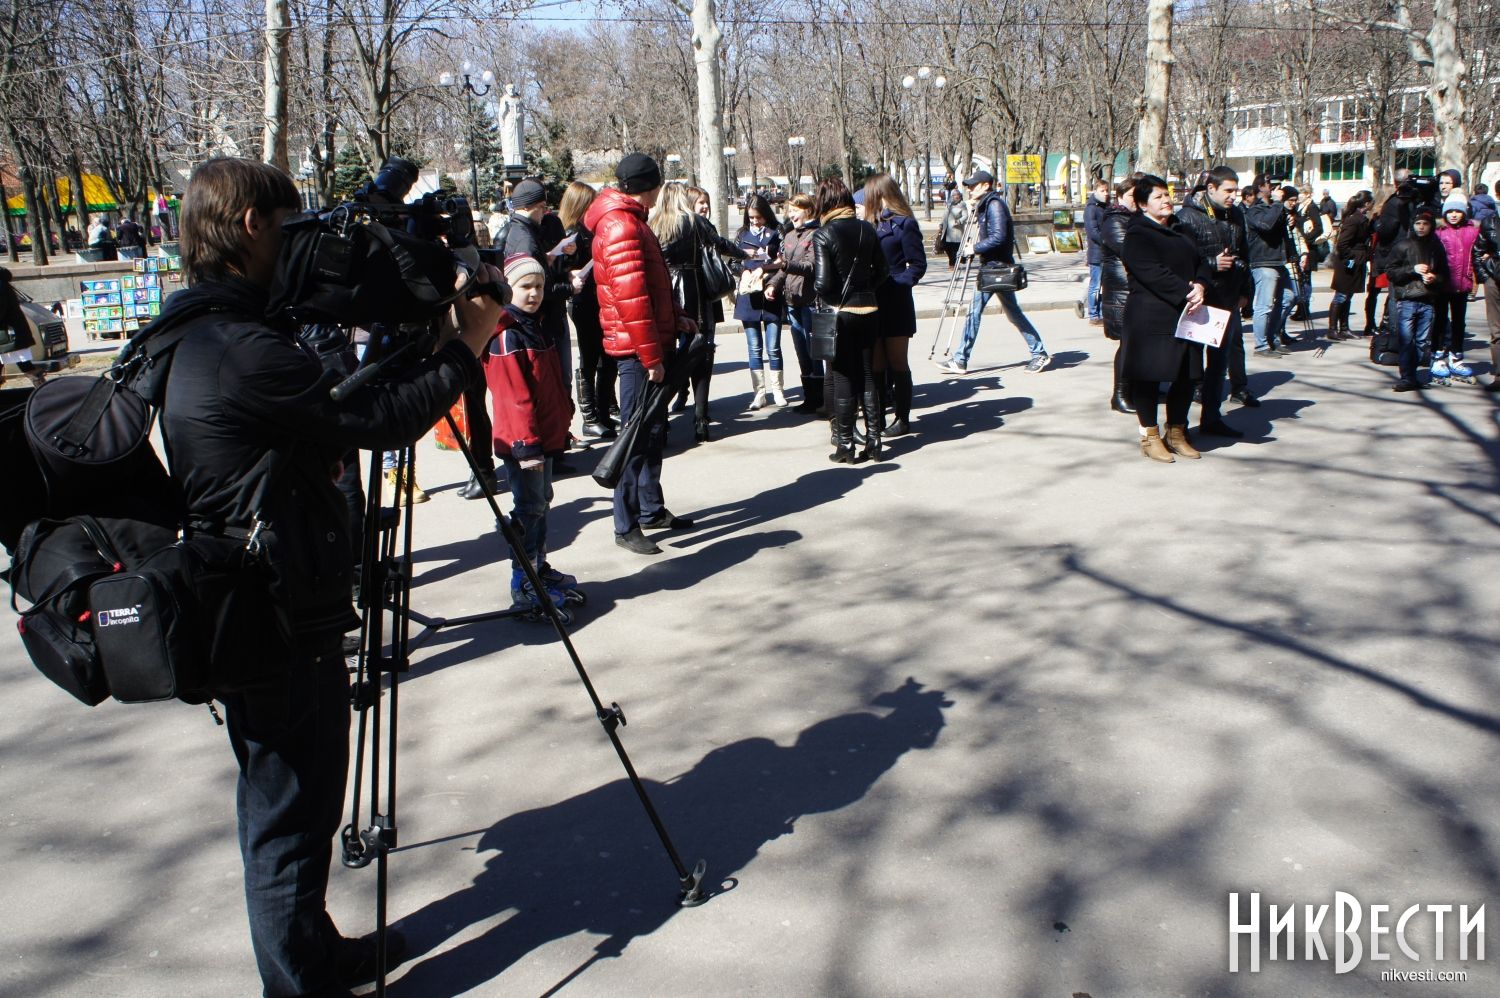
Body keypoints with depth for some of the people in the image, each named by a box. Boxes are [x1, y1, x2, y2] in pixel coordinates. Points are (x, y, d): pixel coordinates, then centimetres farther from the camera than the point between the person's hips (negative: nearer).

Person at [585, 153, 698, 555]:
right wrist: (651, 356, -21)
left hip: (649, 344, 11)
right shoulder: (621, 226, -16)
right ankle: (626, 526, 1)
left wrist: (675, 318, 15)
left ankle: (652, 509, 29)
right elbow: (630, 297, -23)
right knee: (640, 434, -6)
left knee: (654, 430, 17)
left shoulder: (630, 221, 18)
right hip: (638, 348, -11)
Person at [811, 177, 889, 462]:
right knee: (867, 377, 12)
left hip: (840, 313, -4)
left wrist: (829, 300, 2)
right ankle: (873, 441, 16)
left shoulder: (823, 235, -13)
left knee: (842, 380, 5)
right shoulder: (867, 229, 2)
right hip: (869, 310, 4)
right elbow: (882, 271, 5)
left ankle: (845, 445, 10)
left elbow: (822, 283, -17)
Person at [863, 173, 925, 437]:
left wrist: (895, 282, -17)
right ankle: (878, 417, 15)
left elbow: (918, 265, -8)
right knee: (876, 366, 8)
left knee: (897, 364, 3)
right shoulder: (873, 224, 12)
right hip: (874, 304, 6)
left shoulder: (905, 225, -7)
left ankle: (903, 419, 13)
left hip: (895, 304, -6)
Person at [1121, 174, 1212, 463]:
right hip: (1150, 317, -7)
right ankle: (1149, 436, 12)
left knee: (1187, 375, 9)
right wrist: (1186, 292, -21)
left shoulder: (1179, 230, 18)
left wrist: (1200, 285, -9)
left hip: (1186, 315, 8)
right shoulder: (1137, 234, -7)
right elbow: (1153, 274, -18)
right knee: (1148, 376, 0)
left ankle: (1176, 433, 22)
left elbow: (1202, 263, 12)